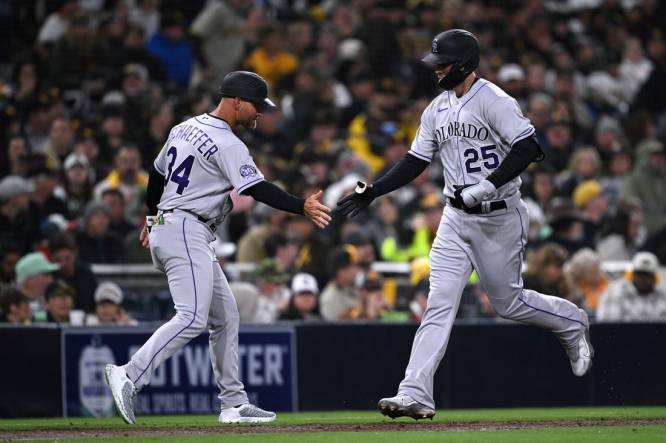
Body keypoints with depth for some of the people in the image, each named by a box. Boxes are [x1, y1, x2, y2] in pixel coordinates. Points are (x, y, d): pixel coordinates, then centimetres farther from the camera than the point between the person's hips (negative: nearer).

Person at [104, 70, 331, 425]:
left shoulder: (185, 129, 15)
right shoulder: (227, 145, -12)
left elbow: (157, 172, 25)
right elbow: (257, 189, -20)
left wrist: (152, 216, 36)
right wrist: (302, 207, -24)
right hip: (185, 232, -10)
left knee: (225, 316, 12)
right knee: (192, 318, -20)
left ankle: (234, 403, 11)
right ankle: (129, 376, -26)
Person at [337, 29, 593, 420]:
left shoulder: (494, 101, -13)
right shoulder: (438, 109, 10)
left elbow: (528, 148, -22)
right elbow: (415, 161, 15)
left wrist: (487, 186, -29)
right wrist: (373, 191, 5)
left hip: (499, 218, -6)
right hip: (457, 219, 6)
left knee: (508, 301, 5)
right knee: (439, 303, -4)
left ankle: (572, 322, 35)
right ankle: (415, 395, -11)